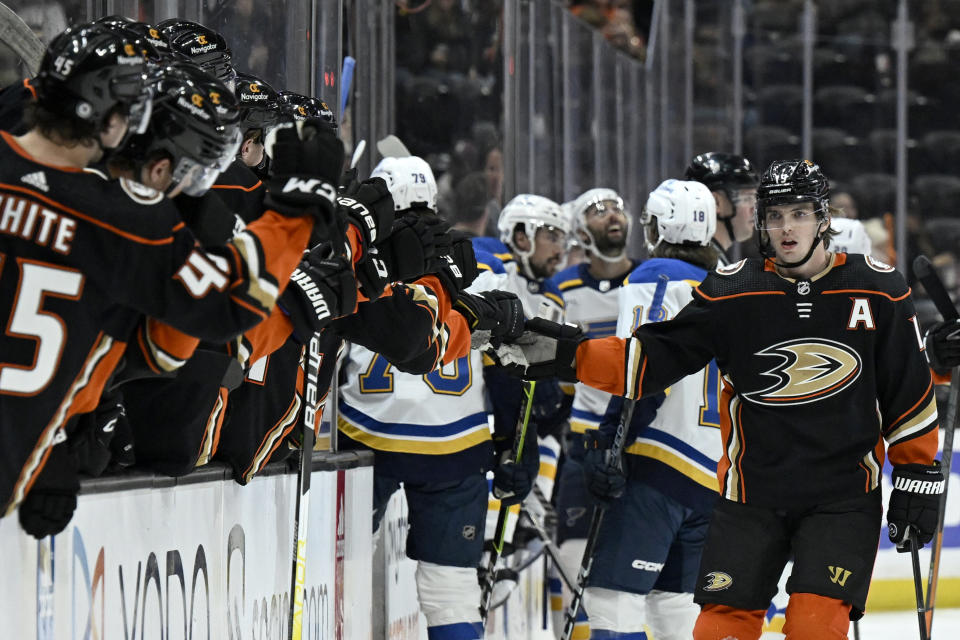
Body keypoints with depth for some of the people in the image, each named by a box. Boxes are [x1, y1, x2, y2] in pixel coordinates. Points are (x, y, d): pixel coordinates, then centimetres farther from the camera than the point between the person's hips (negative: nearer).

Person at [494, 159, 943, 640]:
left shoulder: (878, 291, -3)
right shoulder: (731, 292, -3)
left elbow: (910, 395, 5)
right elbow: (654, 357, -2)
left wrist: (919, 476, 4)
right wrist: (566, 354, -13)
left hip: (844, 495, -1)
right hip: (751, 489, 2)